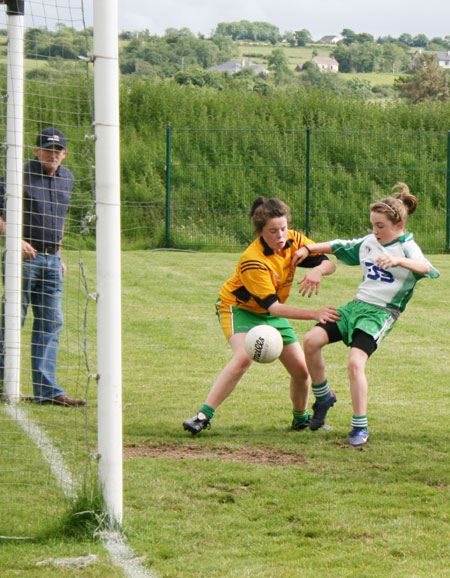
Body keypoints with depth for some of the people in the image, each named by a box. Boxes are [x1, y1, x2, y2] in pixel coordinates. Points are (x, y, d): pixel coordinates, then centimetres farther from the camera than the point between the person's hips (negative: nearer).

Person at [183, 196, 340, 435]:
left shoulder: (294, 240, -14)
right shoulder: (253, 261, -32)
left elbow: (329, 263, -7)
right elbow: (273, 307, -33)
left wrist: (318, 270, -33)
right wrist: (314, 314, -42)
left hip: (272, 313, 6)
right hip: (240, 307, -6)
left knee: (302, 370, -2)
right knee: (244, 356, -34)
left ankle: (301, 418, 27)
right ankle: (203, 415, -31)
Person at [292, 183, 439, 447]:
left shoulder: (407, 248, -8)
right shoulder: (369, 243, 13)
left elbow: (425, 267, -29)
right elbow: (338, 246, 27)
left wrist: (398, 260, -47)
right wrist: (308, 249, 16)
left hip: (381, 313, -7)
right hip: (357, 305, 7)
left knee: (355, 363, -25)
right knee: (312, 340, -9)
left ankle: (360, 427, -14)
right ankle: (323, 396, 13)